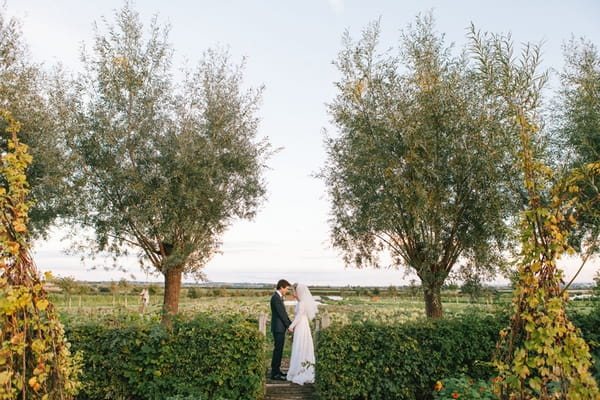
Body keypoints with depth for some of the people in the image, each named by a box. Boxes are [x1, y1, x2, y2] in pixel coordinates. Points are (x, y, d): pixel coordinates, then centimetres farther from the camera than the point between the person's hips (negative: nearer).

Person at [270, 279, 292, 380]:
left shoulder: (279, 297, 14)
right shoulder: (275, 298, -18)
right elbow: (281, 314, -18)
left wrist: (290, 324, 11)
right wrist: (289, 326, -10)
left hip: (280, 328, 10)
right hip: (278, 328, -10)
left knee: (279, 349, 14)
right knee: (278, 350, -5)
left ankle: (276, 370, 23)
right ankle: (274, 373, 1)